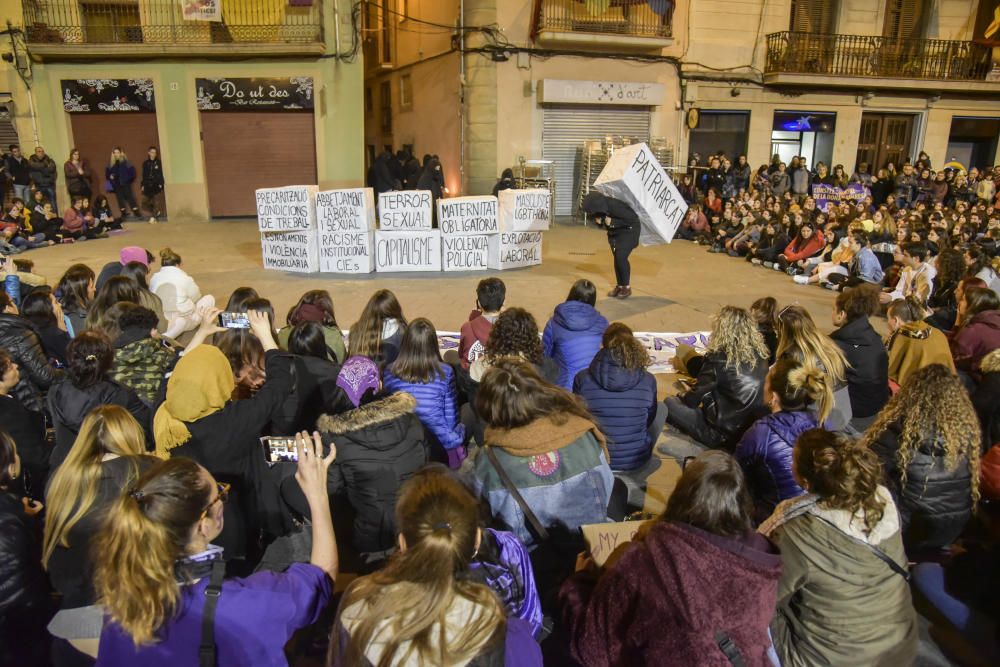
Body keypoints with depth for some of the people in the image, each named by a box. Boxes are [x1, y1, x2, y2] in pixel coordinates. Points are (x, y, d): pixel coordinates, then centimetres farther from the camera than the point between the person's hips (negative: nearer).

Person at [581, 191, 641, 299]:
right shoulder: (599, 206, -17)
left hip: (629, 231, -6)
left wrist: (613, 222, -31)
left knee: (621, 257, -15)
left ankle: (627, 287, -1)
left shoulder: (614, 206, -35)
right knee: (617, 258, 5)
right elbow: (599, 218, 3)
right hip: (614, 232, 6)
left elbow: (632, 219, -29)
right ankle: (619, 285, 18)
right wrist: (599, 221, -22)